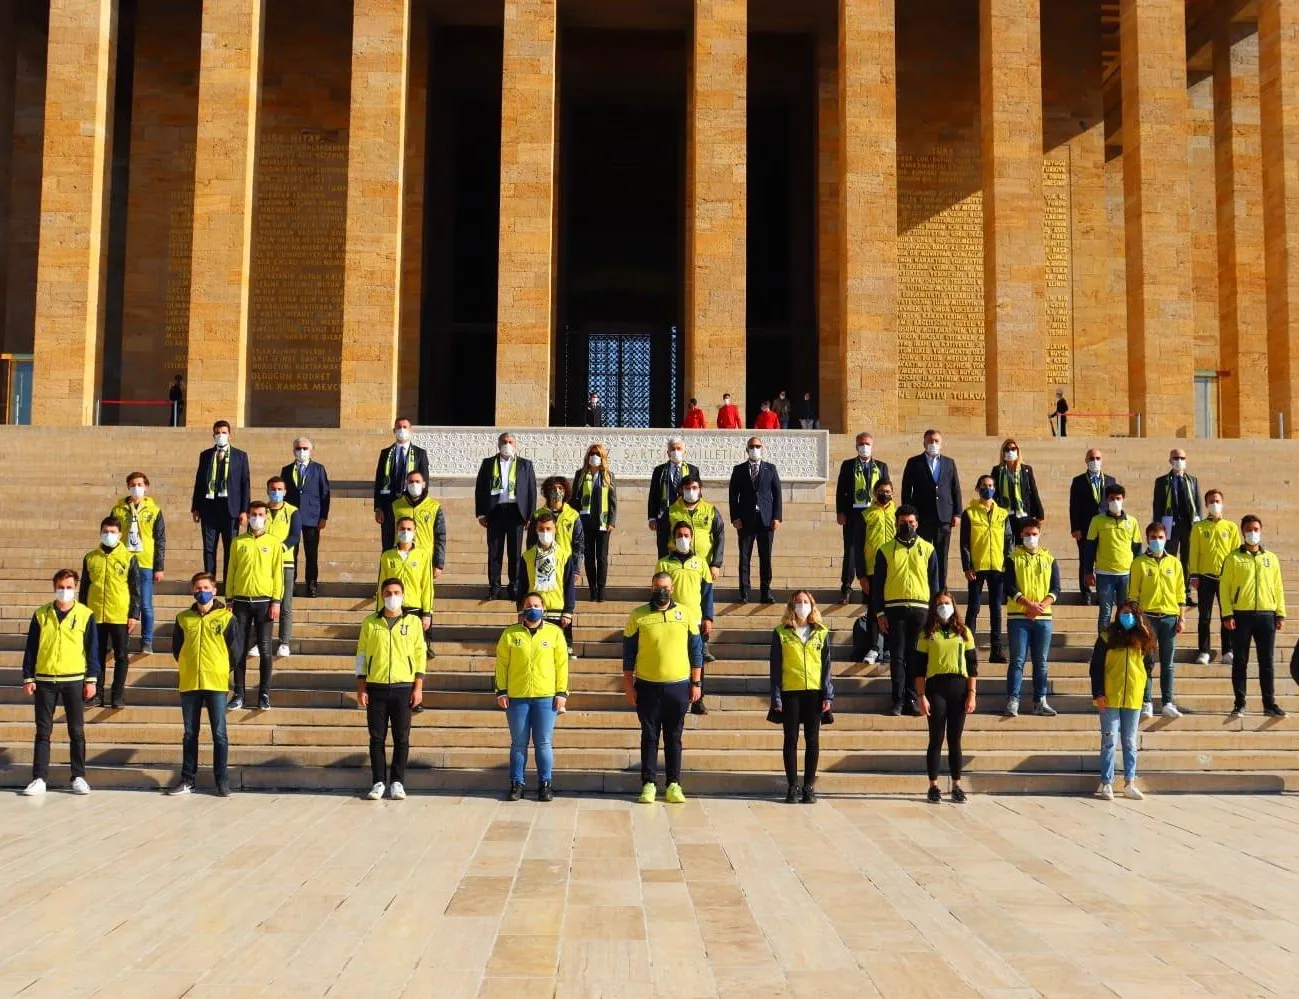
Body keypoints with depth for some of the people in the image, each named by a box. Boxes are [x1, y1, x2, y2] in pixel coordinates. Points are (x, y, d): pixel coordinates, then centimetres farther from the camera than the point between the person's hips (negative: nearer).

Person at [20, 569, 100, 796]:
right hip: (45, 680, 1)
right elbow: (30, 648, 7)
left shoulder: (85, 615, 1)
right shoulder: (41, 615, 5)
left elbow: (92, 649, 2)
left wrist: (91, 680, -3)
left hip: (75, 680, -1)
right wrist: (28, 678, 2)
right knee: (43, 731, 4)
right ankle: (39, 779, 8)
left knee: (76, 731, 3)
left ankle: (79, 777, 11)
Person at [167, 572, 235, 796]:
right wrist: (186, 666, 12)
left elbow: (234, 647, 3)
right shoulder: (183, 618, 8)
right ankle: (188, 779, 17)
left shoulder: (226, 617, 0)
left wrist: (229, 672, 1)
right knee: (190, 734, 10)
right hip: (189, 683, 3)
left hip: (217, 683, -3)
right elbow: (176, 647, 17)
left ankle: (222, 780, 7)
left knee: (219, 734, 0)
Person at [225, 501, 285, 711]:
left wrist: (276, 601, -5)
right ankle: (238, 694, 10)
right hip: (241, 602, 1)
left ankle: (264, 694, 6)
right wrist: (230, 599, 4)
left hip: (264, 602, -1)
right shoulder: (238, 542, 7)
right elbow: (231, 571, 9)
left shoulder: (273, 543, 4)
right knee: (238, 649, 2)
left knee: (265, 650, -1)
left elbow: (278, 573, 2)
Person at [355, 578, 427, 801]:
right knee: (377, 738, 4)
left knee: (401, 738, 2)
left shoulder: (413, 622, 4)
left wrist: (418, 687, -3)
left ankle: (397, 782, 11)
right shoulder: (370, 622, 6)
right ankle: (378, 782, 11)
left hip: (403, 687, -1)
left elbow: (420, 655, 4)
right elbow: (361, 654, 7)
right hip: (375, 688, 1)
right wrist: (361, 687, 1)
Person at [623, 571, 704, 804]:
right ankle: (648, 784, 10)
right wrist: (628, 686, -1)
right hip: (647, 686, -1)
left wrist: (696, 683, 3)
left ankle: (674, 785, 12)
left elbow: (696, 650, 7)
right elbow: (628, 654, 3)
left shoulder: (686, 614, 4)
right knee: (649, 737, 5)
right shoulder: (637, 616, 0)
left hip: (679, 686, 1)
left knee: (674, 737, 7)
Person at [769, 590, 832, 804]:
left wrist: (828, 695, 1)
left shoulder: (821, 633, 7)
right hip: (790, 692, -1)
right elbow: (775, 667, 2)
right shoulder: (781, 633, 2)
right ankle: (793, 786, 11)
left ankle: (809, 786, 12)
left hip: (814, 691, 1)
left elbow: (826, 666, 8)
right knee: (791, 739, 4)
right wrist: (776, 697, -4)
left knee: (812, 740, 4)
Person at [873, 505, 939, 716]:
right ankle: (898, 701, 2)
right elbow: (877, 584, 7)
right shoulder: (885, 550, 7)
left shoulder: (928, 550, 10)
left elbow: (934, 583, 12)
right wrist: (879, 612, -1)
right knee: (897, 656, -2)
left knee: (916, 657, 2)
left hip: (920, 609, 1)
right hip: (895, 609, -1)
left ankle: (911, 700, 9)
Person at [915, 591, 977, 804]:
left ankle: (957, 787, 10)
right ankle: (933, 787, 5)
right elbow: (919, 668, 2)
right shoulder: (927, 634, 5)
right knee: (936, 739, 0)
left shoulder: (963, 632, 9)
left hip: (959, 688, 1)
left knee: (955, 740, 5)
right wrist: (921, 696, -6)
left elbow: (972, 664, 7)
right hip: (935, 687, -1)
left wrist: (972, 694, 0)